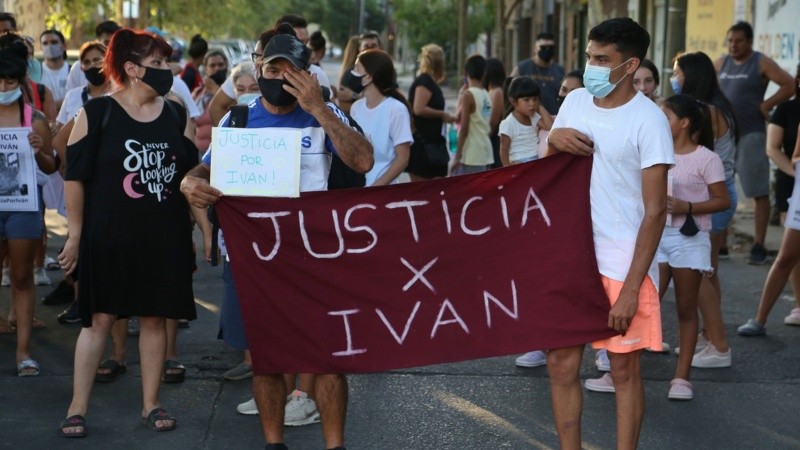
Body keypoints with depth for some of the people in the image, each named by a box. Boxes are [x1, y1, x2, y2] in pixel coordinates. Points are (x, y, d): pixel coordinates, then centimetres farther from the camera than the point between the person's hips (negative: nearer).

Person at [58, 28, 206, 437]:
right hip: (109, 236, -4)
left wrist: (206, 226, 3)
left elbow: (191, 176, 12)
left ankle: (150, 405, 17)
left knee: (155, 317, 7)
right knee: (99, 317, -1)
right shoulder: (96, 113, -5)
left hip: (165, 236, 4)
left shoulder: (176, 116, 7)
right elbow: (75, 177, -4)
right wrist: (76, 235, -5)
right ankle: (77, 408, 4)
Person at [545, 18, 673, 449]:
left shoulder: (648, 120, -12)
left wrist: (630, 290, -18)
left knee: (624, 371, 3)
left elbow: (654, 212, -14)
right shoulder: (575, 102, 6)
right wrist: (554, 138, -5)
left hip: (622, 263, -6)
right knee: (561, 364, 7)